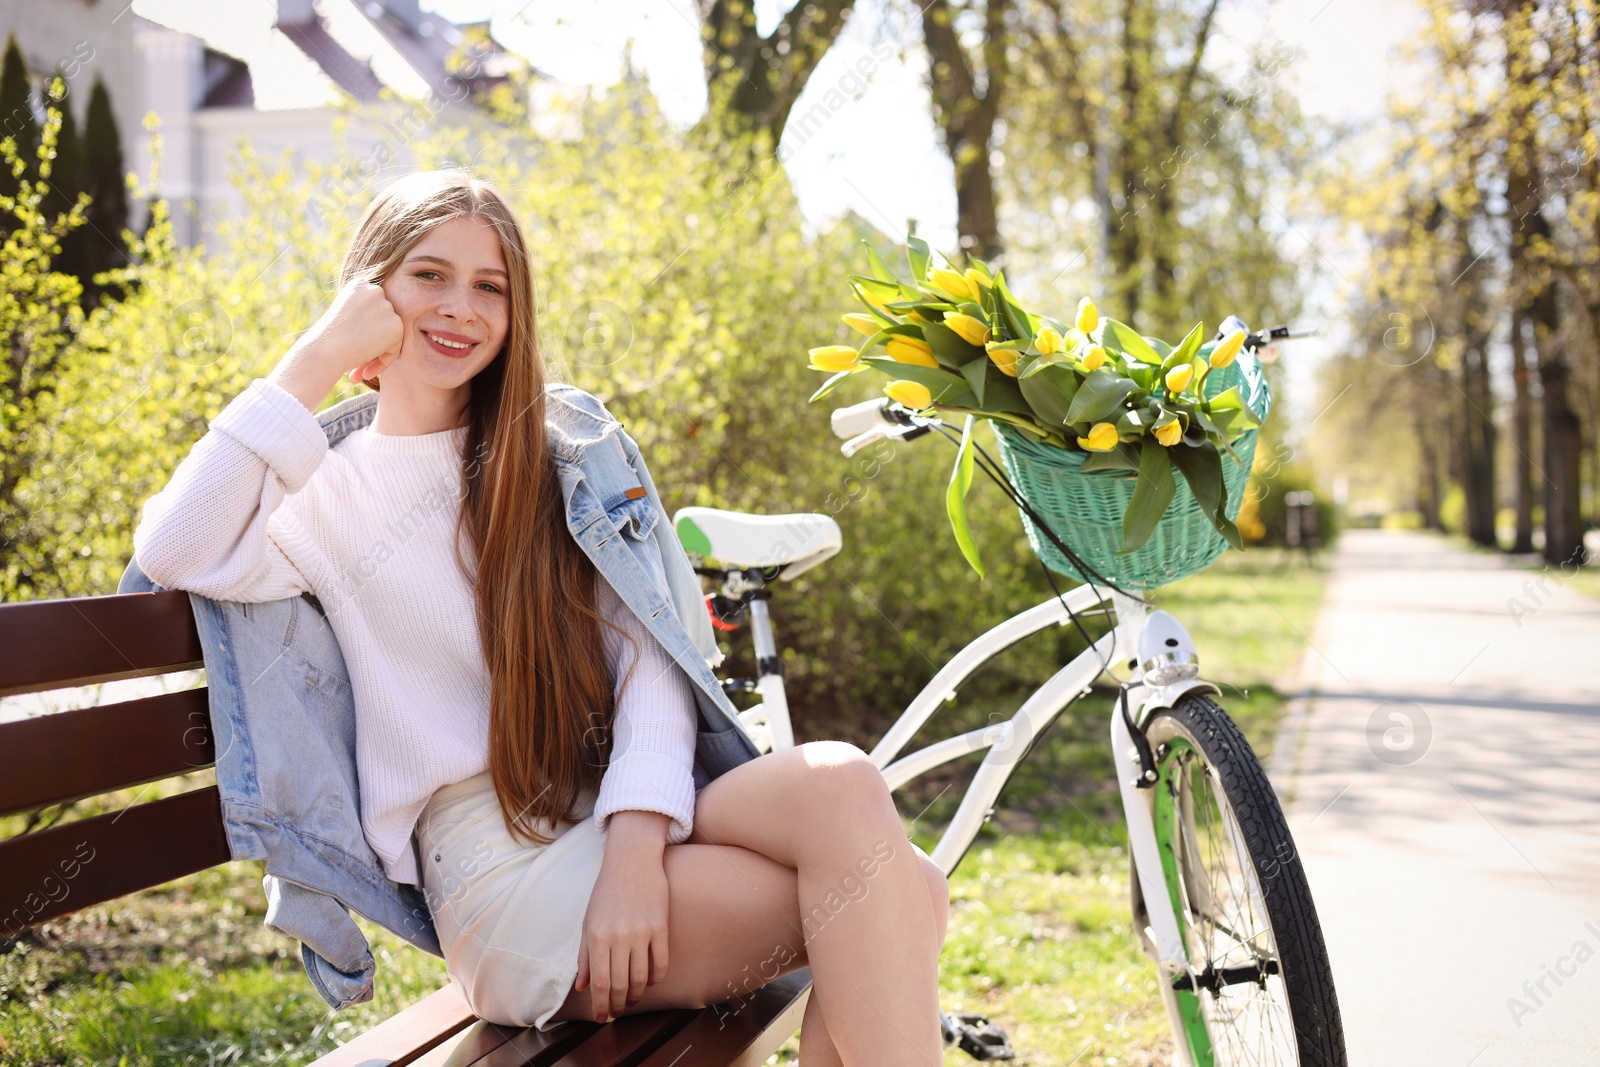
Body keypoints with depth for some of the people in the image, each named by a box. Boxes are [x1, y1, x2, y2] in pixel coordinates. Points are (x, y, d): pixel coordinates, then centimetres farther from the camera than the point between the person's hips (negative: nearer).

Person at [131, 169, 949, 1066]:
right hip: (502, 869, -4)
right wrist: (316, 359, -10)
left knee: (903, 894, -27)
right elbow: (176, 553, -15)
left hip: (626, 818, 4)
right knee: (873, 896, -27)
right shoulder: (331, 492, 8)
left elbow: (645, 649, 3)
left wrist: (636, 841, -14)